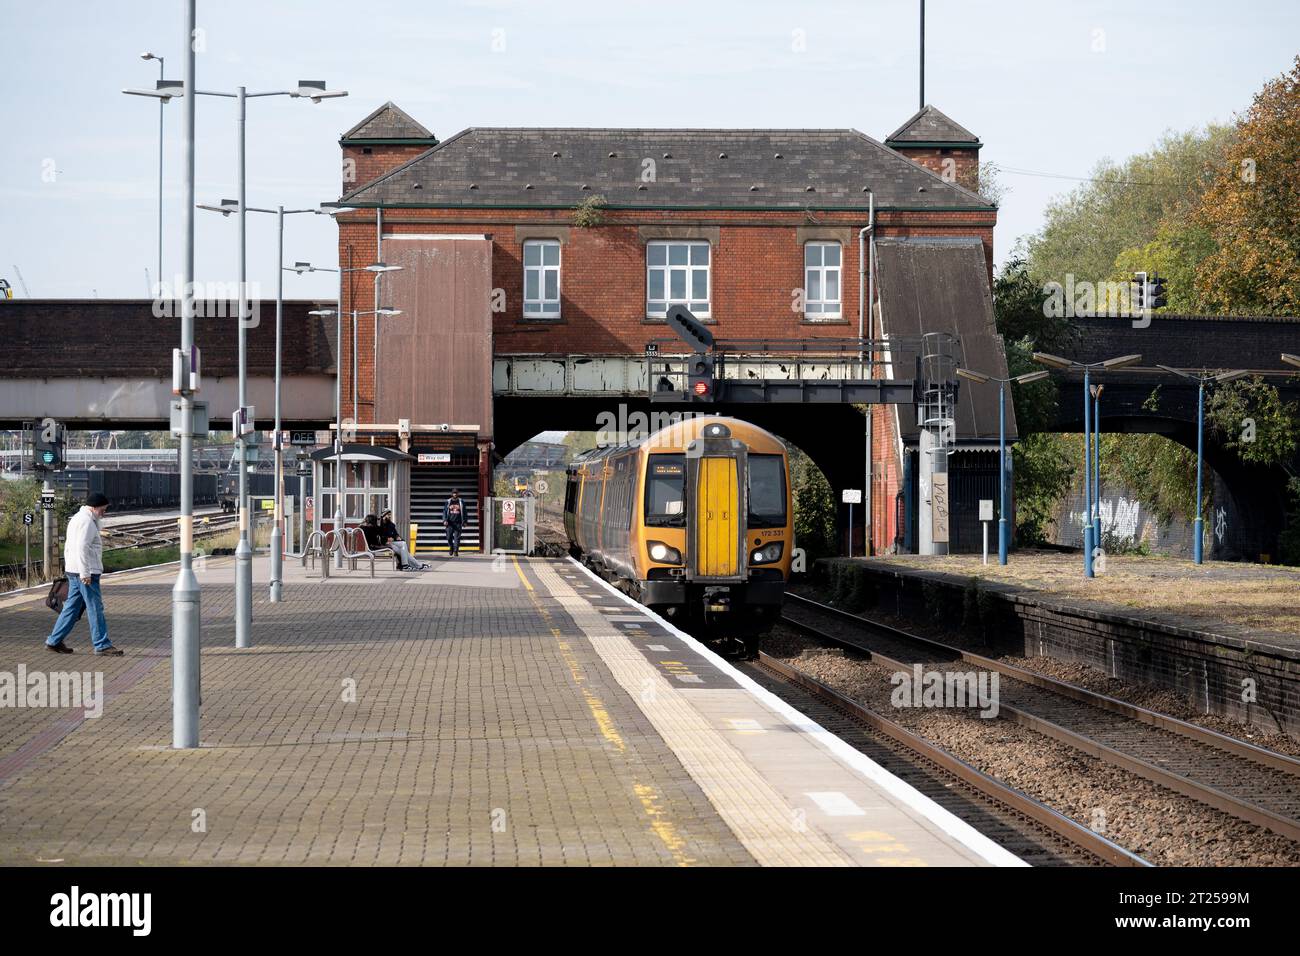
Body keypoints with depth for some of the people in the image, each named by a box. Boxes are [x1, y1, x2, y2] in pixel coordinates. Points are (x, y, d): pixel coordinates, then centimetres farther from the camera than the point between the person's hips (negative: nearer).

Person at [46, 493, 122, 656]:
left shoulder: (77, 519, 20)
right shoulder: (87, 521, -14)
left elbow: (68, 546, 24)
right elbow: (82, 547, -22)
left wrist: (69, 567, 26)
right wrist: (84, 573, -24)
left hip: (74, 571, 10)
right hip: (86, 572, -10)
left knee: (72, 607, 13)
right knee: (95, 608, -6)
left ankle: (54, 641, 15)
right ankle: (102, 645, -5)